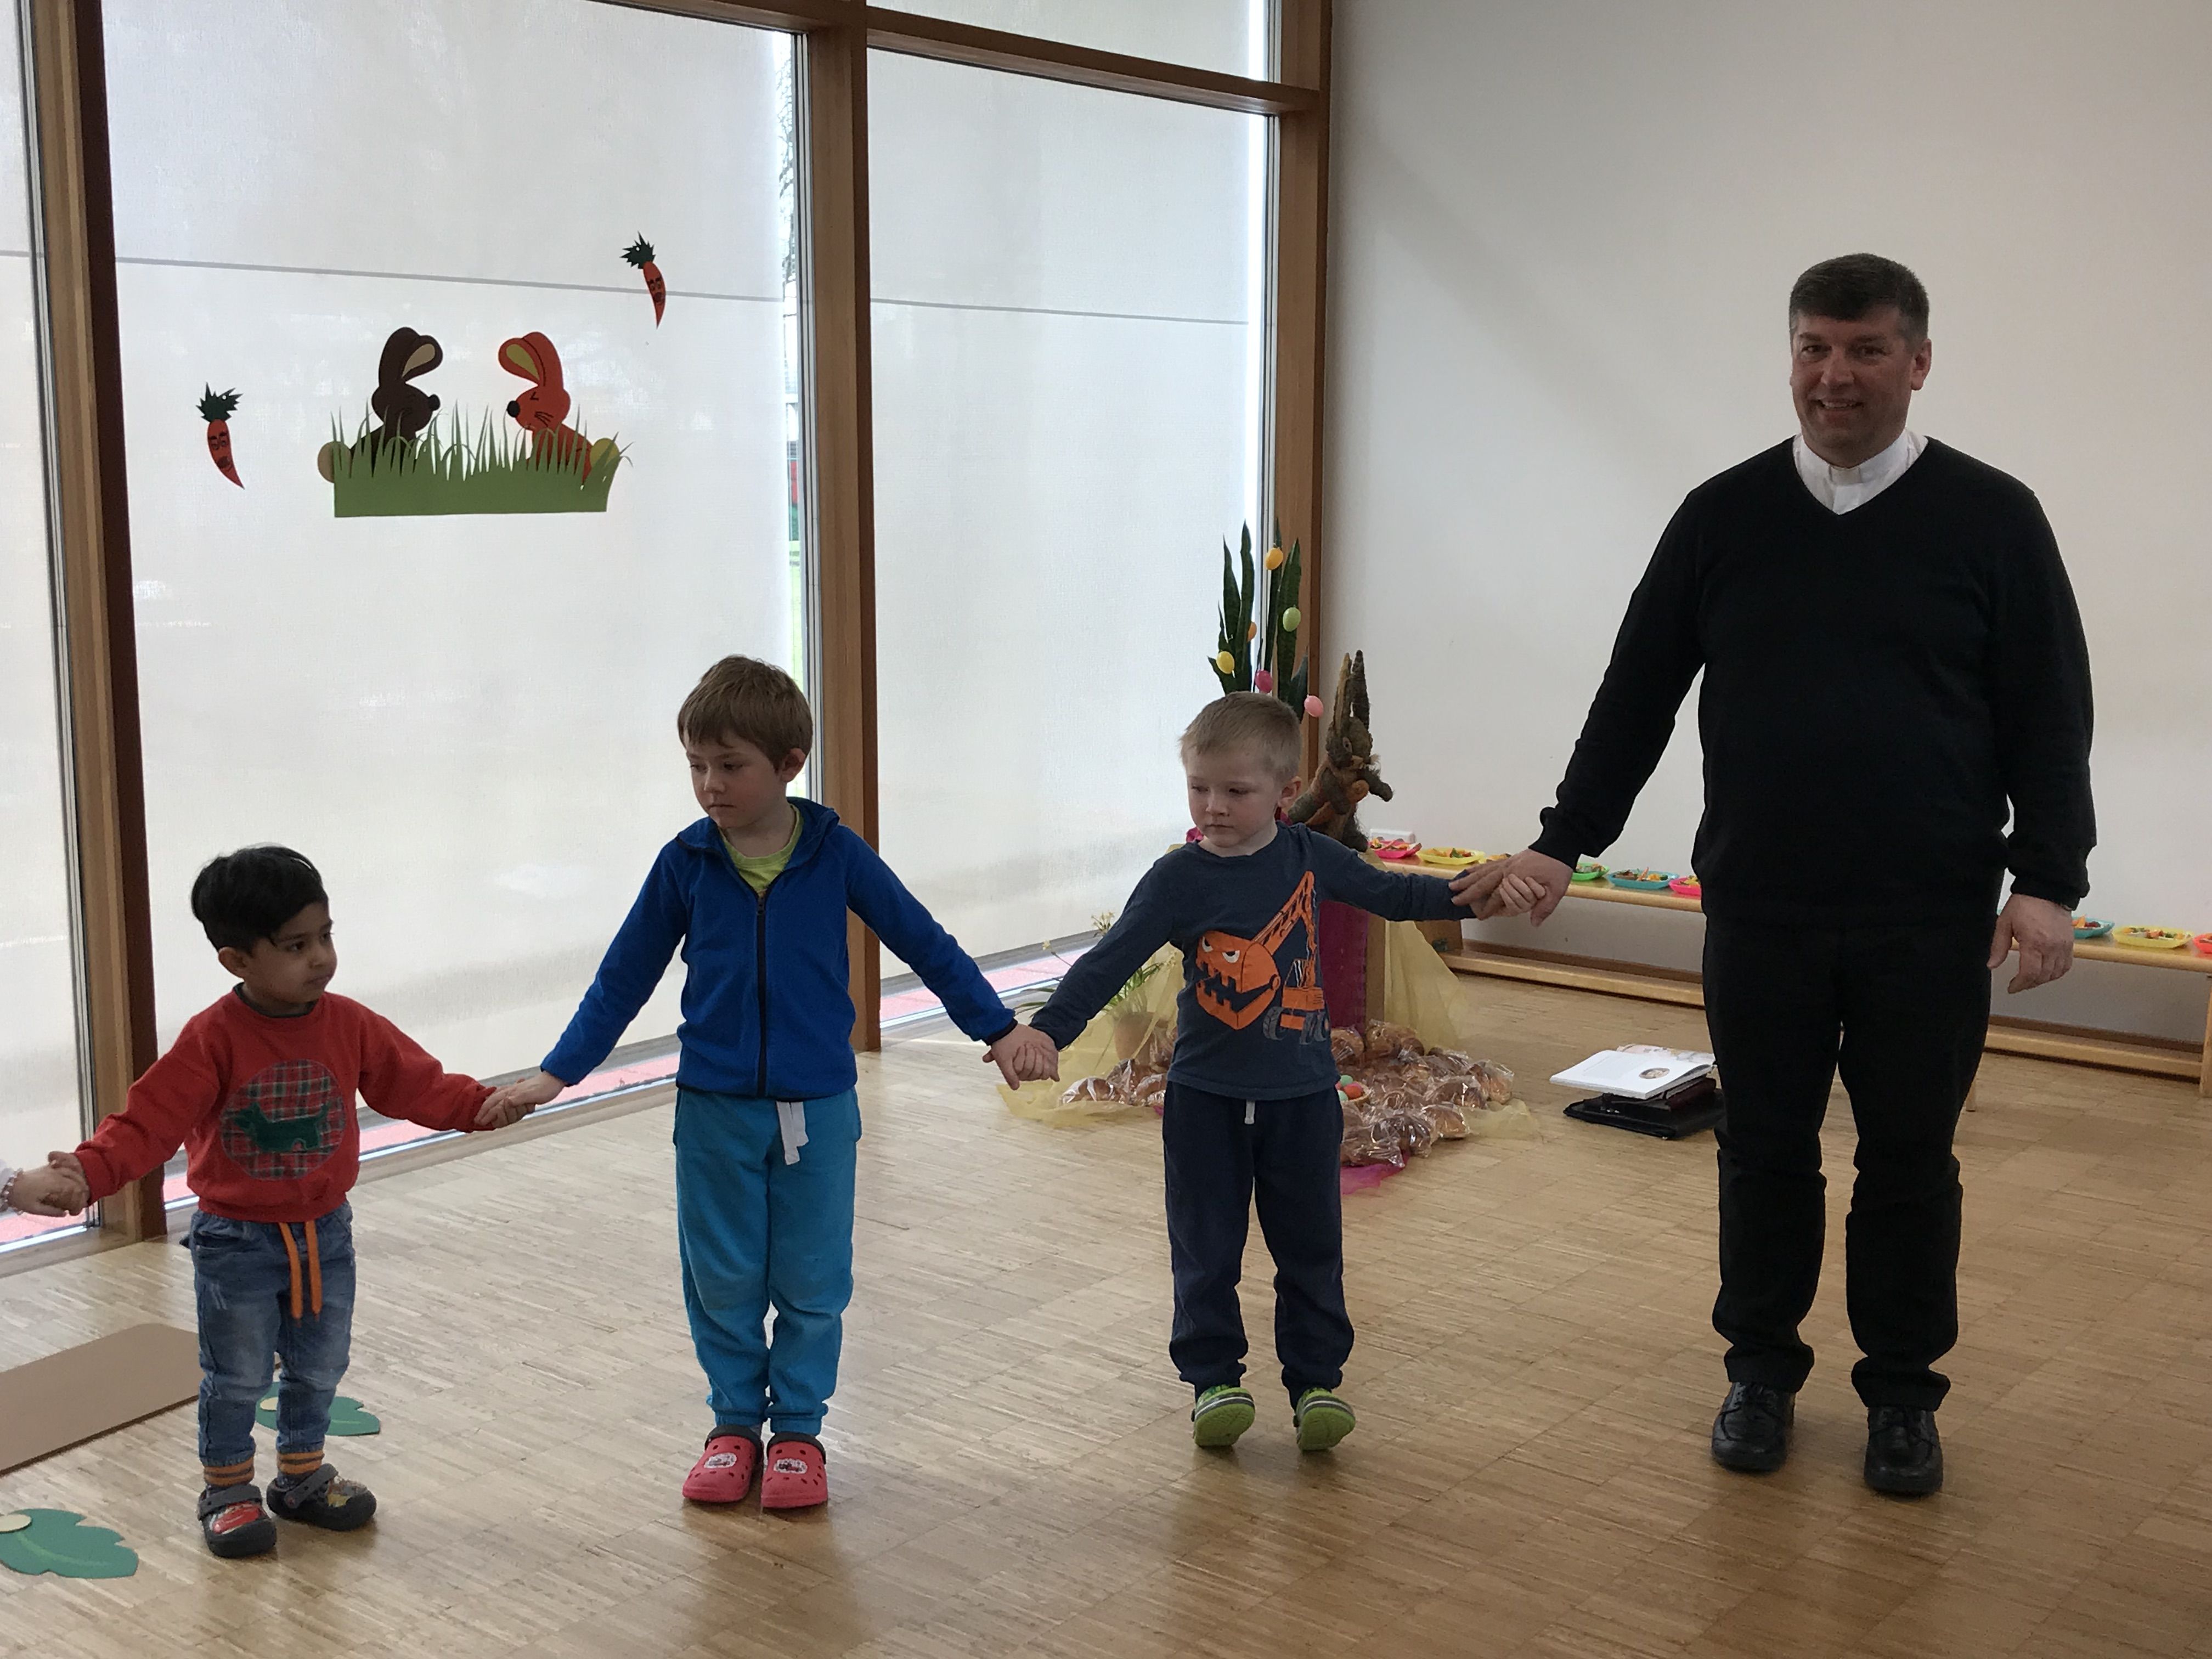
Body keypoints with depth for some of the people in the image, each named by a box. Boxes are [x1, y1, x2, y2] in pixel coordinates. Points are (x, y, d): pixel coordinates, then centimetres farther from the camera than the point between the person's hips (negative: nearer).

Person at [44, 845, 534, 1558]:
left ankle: (303, 1477, 37)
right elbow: (149, 1121, -24)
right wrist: (89, 1171, -38)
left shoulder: (350, 1025, -8)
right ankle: (226, 1490, 29)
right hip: (236, 1240, -4)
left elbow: (417, 1085, 1)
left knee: (319, 1368, 17)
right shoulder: (212, 1039, -20)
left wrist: (480, 1105, -11)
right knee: (236, 1377, 8)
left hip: (325, 1232, 4)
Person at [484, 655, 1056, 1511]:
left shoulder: (834, 853, -7)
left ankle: (798, 1428, 23)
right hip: (713, 1109, 1)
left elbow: (923, 942, 2)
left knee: (812, 1281, 7)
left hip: (817, 1107, -1)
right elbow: (624, 977, 5)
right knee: (721, 1281, 9)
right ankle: (735, 1425, 26)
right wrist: (554, 1075, 2)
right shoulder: (686, 863, -4)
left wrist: (999, 1026, 1)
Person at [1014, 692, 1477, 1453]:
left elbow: (1392, 894, 12)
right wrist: (1046, 1031, -20)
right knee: (1206, 1249, 5)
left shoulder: (1308, 857, -2)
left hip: (1302, 1094, 2)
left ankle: (1316, 1378, 22)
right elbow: (1108, 963, -11)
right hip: (1206, 1097, -2)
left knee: (1311, 1247, 9)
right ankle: (1213, 1378, 19)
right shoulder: (1179, 879, -10)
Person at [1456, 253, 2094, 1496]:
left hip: (1930, 922, -1)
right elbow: (1638, 695, 8)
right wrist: (1565, 843, 5)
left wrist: (2048, 880, -9)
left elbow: (2051, 716, -1)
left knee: (1910, 1161, 9)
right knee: (1765, 1152, 11)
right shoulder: (1725, 516, 4)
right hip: (1759, 913, 2)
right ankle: (1762, 1372, 28)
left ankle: (1902, 1393, 26)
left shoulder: (1991, 517, -1)